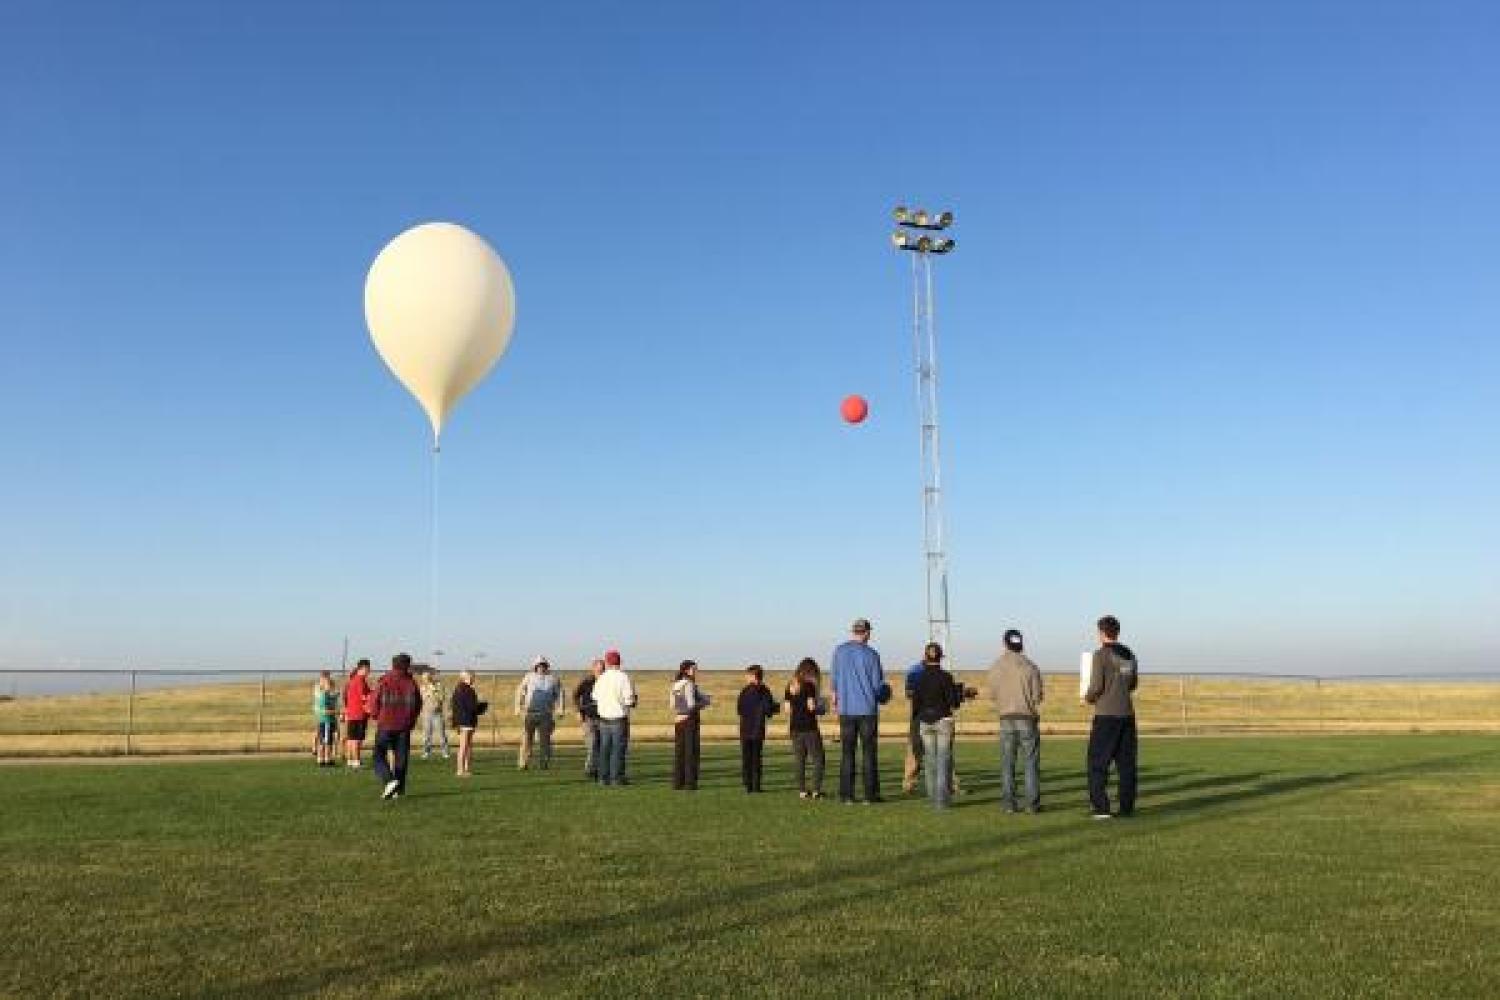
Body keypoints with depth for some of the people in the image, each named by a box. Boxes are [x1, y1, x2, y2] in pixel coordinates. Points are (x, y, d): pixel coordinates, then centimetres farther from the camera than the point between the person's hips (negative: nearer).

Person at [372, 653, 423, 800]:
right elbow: (417, 705, 4)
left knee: (379, 756, 6)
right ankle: (399, 789, 9)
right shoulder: (411, 683, -1)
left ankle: (389, 780, -16)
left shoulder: (384, 682, -7)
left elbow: (375, 702, -4)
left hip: (385, 725, -2)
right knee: (401, 757, 9)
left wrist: (377, 717, 15)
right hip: (404, 727, 2)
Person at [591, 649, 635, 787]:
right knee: (618, 748, 1)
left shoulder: (601, 678, 3)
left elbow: (595, 698, 12)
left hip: (604, 718, 5)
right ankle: (616, 778, -1)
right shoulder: (623, 677, -12)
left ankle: (603, 777, 13)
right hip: (619, 718, -4)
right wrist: (631, 703, 6)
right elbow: (629, 700, -14)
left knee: (604, 748, 11)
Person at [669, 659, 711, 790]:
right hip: (690, 720, -7)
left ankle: (677, 782, 11)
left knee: (679, 752, 11)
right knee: (691, 751, -2)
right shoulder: (689, 684, -14)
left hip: (679, 720, 7)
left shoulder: (675, 685, 10)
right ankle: (690, 783, -3)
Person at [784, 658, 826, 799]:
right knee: (818, 759, 3)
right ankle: (816, 790, -2)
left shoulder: (790, 686, 9)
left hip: (795, 727, 6)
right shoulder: (809, 685, -9)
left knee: (799, 760, 10)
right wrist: (820, 708, 4)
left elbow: (787, 709, 9)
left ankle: (802, 790, 11)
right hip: (809, 727, -6)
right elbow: (811, 707, -15)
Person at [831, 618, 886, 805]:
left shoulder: (839, 651, 0)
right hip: (868, 708, -2)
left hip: (846, 708, 2)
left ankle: (846, 794, 5)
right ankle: (870, 794, 4)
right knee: (869, 752, 4)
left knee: (847, 752, 6)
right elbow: (878, 684, -4)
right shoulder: (871, 654, -8)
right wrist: (881, 696, 18)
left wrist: (835, 698, 27)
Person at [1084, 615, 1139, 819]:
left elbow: (1096, 686, -13)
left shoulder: (1101, 655, -10)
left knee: (1098, 764, 0)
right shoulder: (1129, 654, 10)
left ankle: (1101, 808, -4)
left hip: (1106, 716, -6)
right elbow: (1132, 684, 18)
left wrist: (1089, 697, 6)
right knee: (1126, 763, 9)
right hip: (1127, 714, 6)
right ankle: (1127, 807, 10)